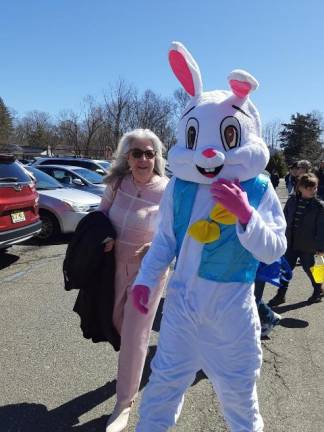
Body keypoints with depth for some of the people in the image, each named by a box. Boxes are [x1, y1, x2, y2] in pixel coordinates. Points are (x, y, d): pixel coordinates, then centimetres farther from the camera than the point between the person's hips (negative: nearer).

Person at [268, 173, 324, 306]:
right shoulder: (292, 201, 0)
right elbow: (284, 220, 7)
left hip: (308, 246, -3)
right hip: (291, 244, 3)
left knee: (310, 269, 13)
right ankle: (280, 295, 19)